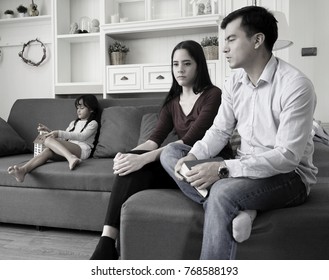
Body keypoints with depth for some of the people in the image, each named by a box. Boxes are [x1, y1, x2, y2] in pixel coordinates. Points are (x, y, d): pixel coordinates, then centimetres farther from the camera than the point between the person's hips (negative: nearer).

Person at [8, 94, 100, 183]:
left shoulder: (93, 123, 13)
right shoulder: (74, 123, 36)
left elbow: (82, 136, -6)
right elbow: (63, 137, 32)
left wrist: (59, 133, -14)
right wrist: (49, 131, 15)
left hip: (82, 149, -6)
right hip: (68, 148, 6)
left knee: (48, 140, -29)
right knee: (47, 151, -28)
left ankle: (71, 158, -57)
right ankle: (22, 170, -52)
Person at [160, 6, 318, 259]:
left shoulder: (295, 85, -20)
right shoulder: (235, 82, 2)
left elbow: (287, 156, -25)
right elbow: (219, 131, 5)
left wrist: (224, 169, -32)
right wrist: (192, 158, -15)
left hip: (289, 175, -7)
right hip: (244, 168, 8)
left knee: (223, 192, -37)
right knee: (170, 153, -4)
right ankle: (237, 210, -18)